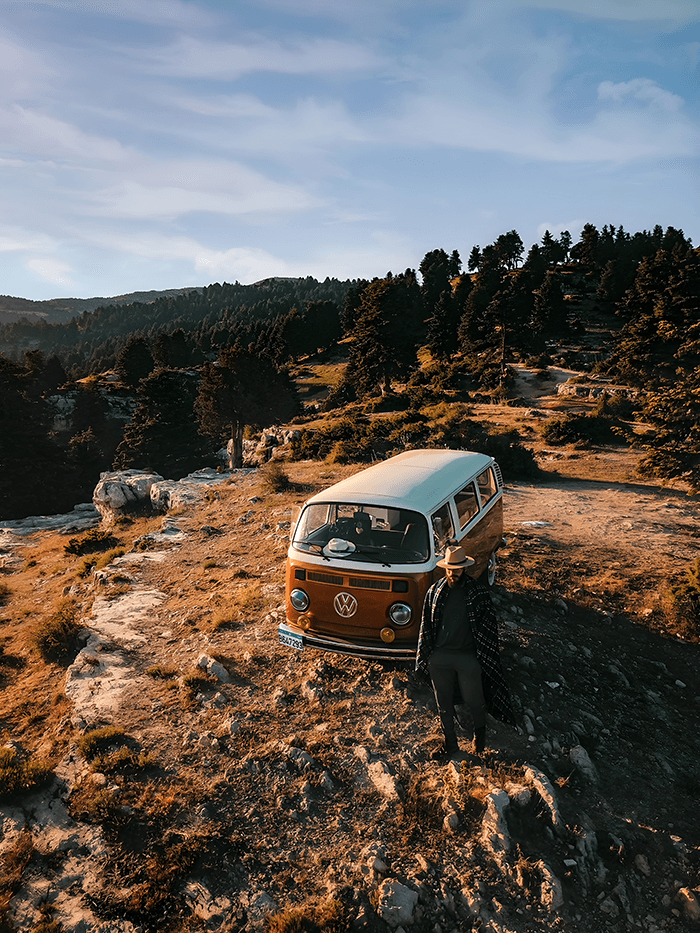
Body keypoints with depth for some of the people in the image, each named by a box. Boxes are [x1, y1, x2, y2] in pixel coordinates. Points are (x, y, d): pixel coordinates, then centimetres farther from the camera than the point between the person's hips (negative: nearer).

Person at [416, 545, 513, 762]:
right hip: (439, 656, 3)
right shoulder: (434, 591, -2)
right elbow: (426, 625, 6)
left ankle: (480, 732, 45)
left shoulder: (479, 593, -9)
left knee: (473, 700, 13)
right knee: (443, 703, 15)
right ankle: (450, 744, 37)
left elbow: (489, 627, -3)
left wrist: (485, 658, -4)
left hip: (468, 657, -2)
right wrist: (424, 657, 7)